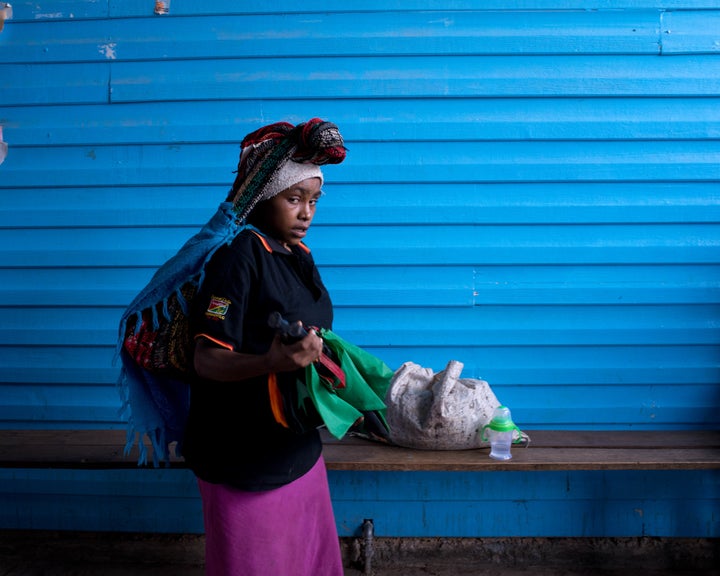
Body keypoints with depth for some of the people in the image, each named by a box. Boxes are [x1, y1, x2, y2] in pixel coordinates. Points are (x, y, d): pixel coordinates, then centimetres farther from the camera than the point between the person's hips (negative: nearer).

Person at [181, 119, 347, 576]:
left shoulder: (299, 256, 7)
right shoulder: (241, 254, -18)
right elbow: (207, 360, -24)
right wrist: (272, 362, -39)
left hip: (299, 448, 8)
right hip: (246, 459, -7)